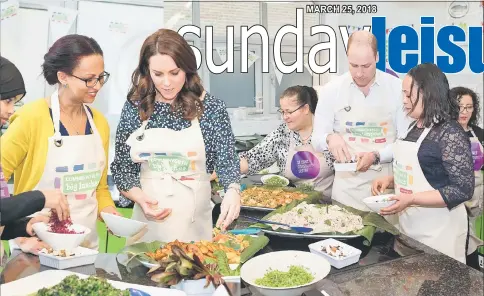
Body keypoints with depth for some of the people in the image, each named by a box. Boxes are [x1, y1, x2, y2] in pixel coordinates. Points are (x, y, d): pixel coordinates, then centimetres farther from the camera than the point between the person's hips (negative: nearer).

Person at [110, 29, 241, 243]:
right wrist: (140, 198, -12)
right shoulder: (134, 108, -1)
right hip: (146, 222, 2)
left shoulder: (211, 108, -6)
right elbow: (121, 167, 5)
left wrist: (233, 190, -27)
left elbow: (226, 160, -7)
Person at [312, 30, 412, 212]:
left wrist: (376, 156, -19)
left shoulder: (397, 88, -4)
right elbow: (317, 139, 0)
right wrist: (329, 138, -23)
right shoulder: (331, 90, -3)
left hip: (387, 184, 0)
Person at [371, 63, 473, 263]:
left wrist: (411, 199, -25)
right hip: (408, 225, 8)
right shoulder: (414, 128, 7)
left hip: (437, 230, -8)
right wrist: (390, 180, 0)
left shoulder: (450, 133, -17)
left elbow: (463, 190, -20)